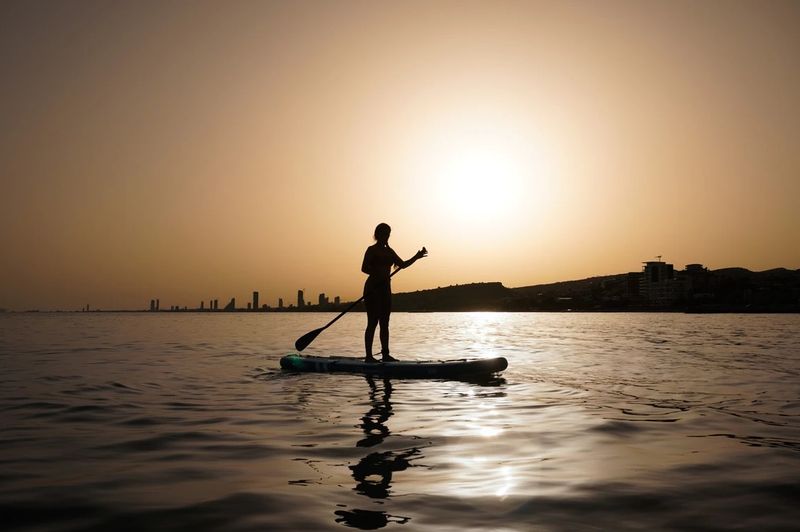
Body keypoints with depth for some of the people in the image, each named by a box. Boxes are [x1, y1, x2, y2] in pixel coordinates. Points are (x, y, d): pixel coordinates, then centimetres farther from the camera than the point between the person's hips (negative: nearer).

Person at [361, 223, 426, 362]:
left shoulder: (389, 251, 16)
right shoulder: (372, 250, -6)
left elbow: (402, 264, 19)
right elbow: (364, 268, -15)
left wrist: (416, 257, 7)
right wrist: (379, 273, -27)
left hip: (385, 289, 8)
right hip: (373, 288, -8)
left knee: (384, 323, 8)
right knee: (373, 322, -9)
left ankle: (385, 355, 11)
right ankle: (369, 356, -7)